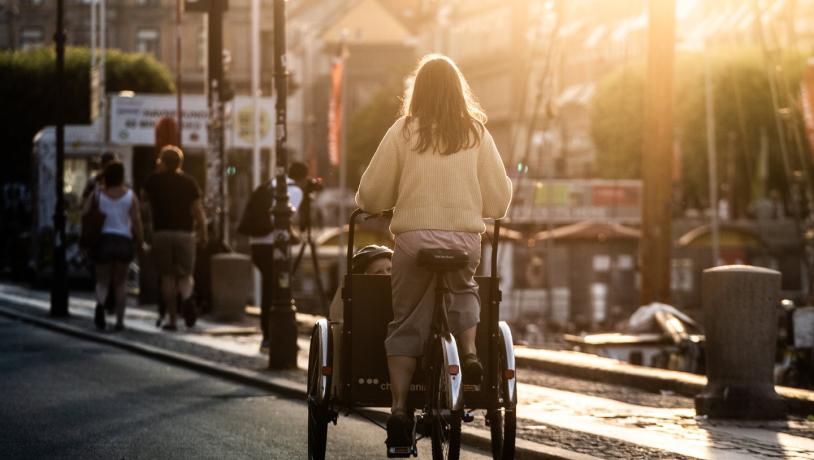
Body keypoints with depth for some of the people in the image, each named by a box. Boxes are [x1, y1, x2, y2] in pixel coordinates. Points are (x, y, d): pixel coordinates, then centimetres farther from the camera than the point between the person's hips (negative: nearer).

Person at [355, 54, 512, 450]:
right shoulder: (476, 133, 5)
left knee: (405, 325, 8)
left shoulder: (404, 131, 1)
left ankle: (399, 406, -2)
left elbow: (371, 195, 1)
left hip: (414, 236, -1)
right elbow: (500, 198, 6)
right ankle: (468, 351, 6)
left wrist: (369, 204, 24)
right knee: (464, 290, 30)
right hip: (465, 238, 1)